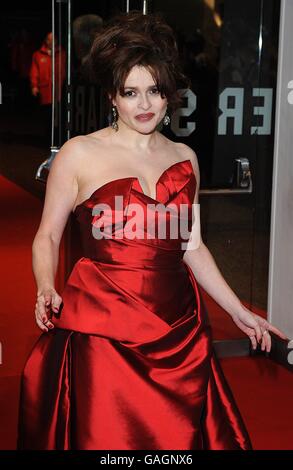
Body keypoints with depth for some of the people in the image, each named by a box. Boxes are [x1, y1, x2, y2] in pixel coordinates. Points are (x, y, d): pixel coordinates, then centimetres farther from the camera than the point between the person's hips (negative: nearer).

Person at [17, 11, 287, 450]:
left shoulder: (184, 157, 9)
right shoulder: (79, 154, -2)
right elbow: (47, 236, 2)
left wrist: (239, 311, 16)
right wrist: (47, 289, -17)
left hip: (178, 327, 4)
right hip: (102, 328, -3)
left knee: (182, 435, 9)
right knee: (104, 437, 1)